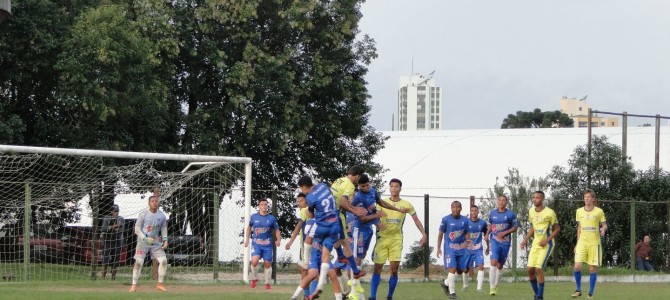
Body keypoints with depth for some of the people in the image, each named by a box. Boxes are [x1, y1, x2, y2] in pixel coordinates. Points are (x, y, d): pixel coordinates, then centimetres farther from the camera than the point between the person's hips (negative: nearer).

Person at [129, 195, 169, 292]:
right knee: (138, 262, -11)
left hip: (156, 243, 3)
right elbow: (137, 229, -7)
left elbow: (164, 228, 13)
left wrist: (165, 240, 0)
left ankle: (160, 283, 5)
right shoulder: (143, 215, -8)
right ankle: (134, 285, -2)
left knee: (163, 261, -7)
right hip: (143, 243, -3)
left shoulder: (162, 215, 2)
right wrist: (146, 239, -19)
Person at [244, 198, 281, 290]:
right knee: (254, 261, -19)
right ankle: (255, 278, 6)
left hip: (267, 245, 0)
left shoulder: (272, 218, 1)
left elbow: (276, 230, 6)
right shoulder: (254, 217, 3)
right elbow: (249, 227, 19)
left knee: (267, 264, 3)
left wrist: (278, 240, -11)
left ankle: (267, 283, 19)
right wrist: (247, 239, 13)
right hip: (256, 243, 0)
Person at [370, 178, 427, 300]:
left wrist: (423, 234, -3)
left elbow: (416, 220, 8)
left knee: (394, 269, -6)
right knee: (378, 268, -4)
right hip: (382, 238, 0)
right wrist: (378, 224, -23)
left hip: (396, 239, 0)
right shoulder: (382, 202, 6)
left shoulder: (406, 204, 6)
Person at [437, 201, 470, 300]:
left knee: (461, 270, 9)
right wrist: (439, 248, -3)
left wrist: (468, 241, -10)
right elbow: (440, 234, 0)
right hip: (450, 248, -5)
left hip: (461, 249, 5)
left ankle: (446, 283, 32)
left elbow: (466, 233, 13)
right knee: (452, 269, -14)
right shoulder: (446, 219, -6)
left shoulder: (465, 220, 3)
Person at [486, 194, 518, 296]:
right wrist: (487, 234, 3)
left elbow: (515, 228, 1)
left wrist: (505, 233, -13)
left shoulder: (510, 214, -1)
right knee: (494, 262, -17)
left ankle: (496, 286, 25)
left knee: (500, 265, 8)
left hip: (505, 241, 0)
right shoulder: (492, 214, 6)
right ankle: (491, 288, -19)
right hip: (495, 241, 0)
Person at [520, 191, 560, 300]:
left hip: (546, 244, -6)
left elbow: (557, 229, -6)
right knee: (530, 269, -2)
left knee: (538, 269, -15)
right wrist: (525, 240, 9)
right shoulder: (531, 211, 5)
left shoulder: (549, 213, -14)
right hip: (536, 243, 6)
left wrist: (547, 240, -17)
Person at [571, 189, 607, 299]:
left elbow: (604, 225, 4)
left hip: (594, 243, -2)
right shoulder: (579, 211, 7)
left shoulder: (599, 211, -2)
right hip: (582, 243, 2)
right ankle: (578, 290, 6)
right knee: (577, 266, -12)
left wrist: (603, 229, -20)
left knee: (592, 269, -1)